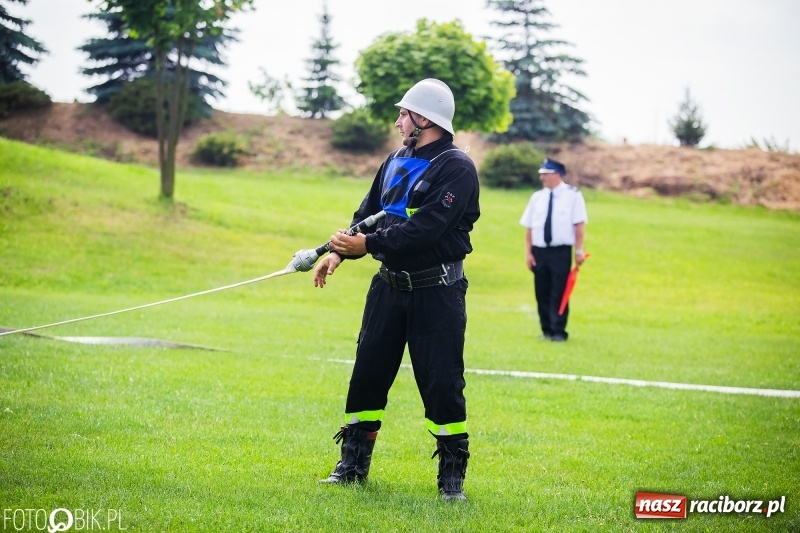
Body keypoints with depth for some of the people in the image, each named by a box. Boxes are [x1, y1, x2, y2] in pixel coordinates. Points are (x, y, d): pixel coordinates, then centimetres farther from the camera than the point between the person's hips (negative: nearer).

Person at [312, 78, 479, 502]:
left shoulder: (456, 168, -13)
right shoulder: (396, 162, 12)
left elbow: (425, 228, -23)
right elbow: (368, 214, 14)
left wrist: (367, 244, -22)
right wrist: (339, 252, -2)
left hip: (437, 291, -7)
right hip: (390, 285, 7)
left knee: (442, 383, -5)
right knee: (367, 373, 7)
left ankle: (452, 474, 5)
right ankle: (353, 464, 17)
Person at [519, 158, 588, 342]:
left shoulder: (572, 195, -2)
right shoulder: (537, 197, 8)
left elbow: (579, 224, -5)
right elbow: (529, 227, 9)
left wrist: (579, 250, -10)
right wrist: (528, 252, 3)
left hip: (561, 251, -4)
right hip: (539, 251, 4)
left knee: (559, 293, -4)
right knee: (542, 292, 7)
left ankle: (558, 332, 3)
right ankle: (546, 330, 16)